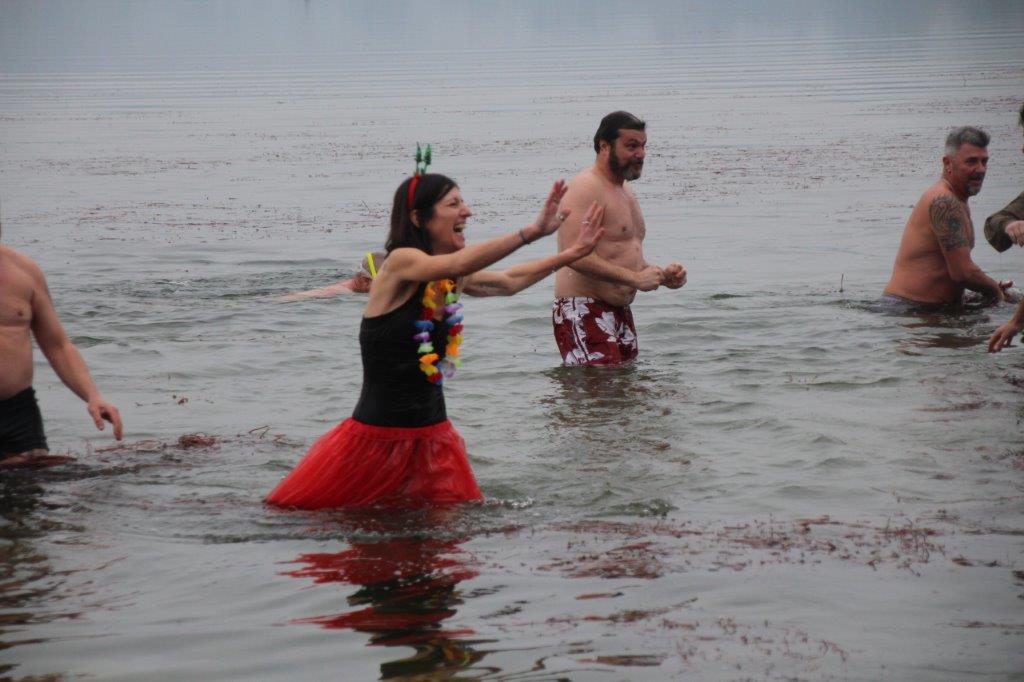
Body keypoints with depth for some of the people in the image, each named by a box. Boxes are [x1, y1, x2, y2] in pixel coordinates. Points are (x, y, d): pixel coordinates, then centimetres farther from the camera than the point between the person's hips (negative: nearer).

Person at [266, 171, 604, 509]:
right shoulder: (400, 263, -18)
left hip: (432, 432, 7)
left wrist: (573, 253, 18)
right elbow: (456, 264, -37)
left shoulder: (455, 280, 5)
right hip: (378, 434, -7)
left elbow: (508, 281, 21)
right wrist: (533, 231, -43)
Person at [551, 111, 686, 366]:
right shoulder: (586, 188, -12)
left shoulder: (626, 192, 21)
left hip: (620, 313, 10)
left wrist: (661, 275, 9)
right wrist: (635, 278, -24)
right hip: (583, 311, -10)